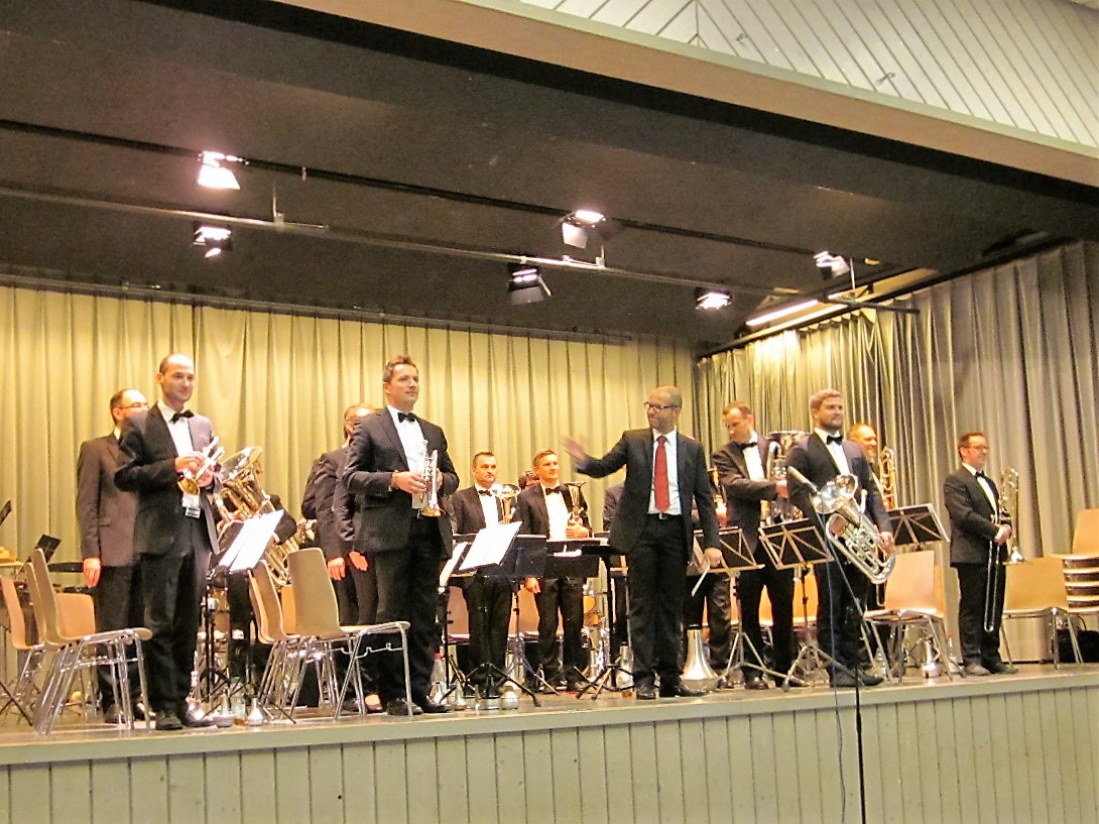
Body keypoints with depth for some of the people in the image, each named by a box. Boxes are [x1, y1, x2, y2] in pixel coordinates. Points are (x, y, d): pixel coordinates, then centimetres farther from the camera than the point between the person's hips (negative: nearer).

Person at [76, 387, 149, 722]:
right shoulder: (95, 450, 4)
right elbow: (86, 505, -1)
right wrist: (90, 553, -10)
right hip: (112, 552, -4)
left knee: (142, 629, 5)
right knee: (112, 630, -1)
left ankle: (136, 697, 13)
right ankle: (112, 702, 5)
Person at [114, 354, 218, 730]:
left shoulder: (204, 426, 18)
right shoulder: (139, 424, 2)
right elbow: (124, 477, -6)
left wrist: (208, 476, 0)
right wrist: (172, 467, -16)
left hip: (198, 532, 5)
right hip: (160, 534, -5)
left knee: (188, 624, 9)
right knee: (160, 624, -3)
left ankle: (182, 699, 16)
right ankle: (164, 706, 2)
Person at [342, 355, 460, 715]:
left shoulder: (433, 432, 21)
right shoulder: (369, 427, 5)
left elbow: (452, 476, 22)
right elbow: (350, 476, -3)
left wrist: (441, 480, -1)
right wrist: (393, 480, -16)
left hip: (429, 531, 5)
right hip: (391, 533, -5)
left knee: (424, 617, 7)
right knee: (392, 615, -2)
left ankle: (419, 690, 13)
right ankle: (393, 695, 4)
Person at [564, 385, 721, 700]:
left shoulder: (692, 449, 7)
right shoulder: (632, 440, 6)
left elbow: (704, 498, 6)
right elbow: (604, 467, -2)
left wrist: (711, 542, -1)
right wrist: (583, 460, -25)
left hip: (676, 531, 2)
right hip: (641, 530, -1)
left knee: (671, 607, 7)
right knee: (642, 605, -1)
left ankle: (669, 678, 14)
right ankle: (644, 679, 2)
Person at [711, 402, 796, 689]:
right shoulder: (724, 456, 4)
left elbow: (789, 482, 9)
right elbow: (735, 484, -13)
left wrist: (784, 489, -13)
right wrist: (773, 487, -22)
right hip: (747, 539, -2)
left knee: (784, 605, 7)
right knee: (749, 608, 3)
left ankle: (784, 668, 17)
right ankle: (752, 670, 11)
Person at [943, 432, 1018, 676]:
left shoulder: (988, 483, 23)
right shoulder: (954, 480, -4)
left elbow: (999, 514, 22)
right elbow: (964, 515, -15)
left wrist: (1006, 527, 0)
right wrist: (994, 531, -17)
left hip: (995, 553, 8)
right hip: (972, 554, -8)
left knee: (994, 609, 8)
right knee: (972, 608, -5)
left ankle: (991, 657, 15)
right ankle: (971, 660, -1)